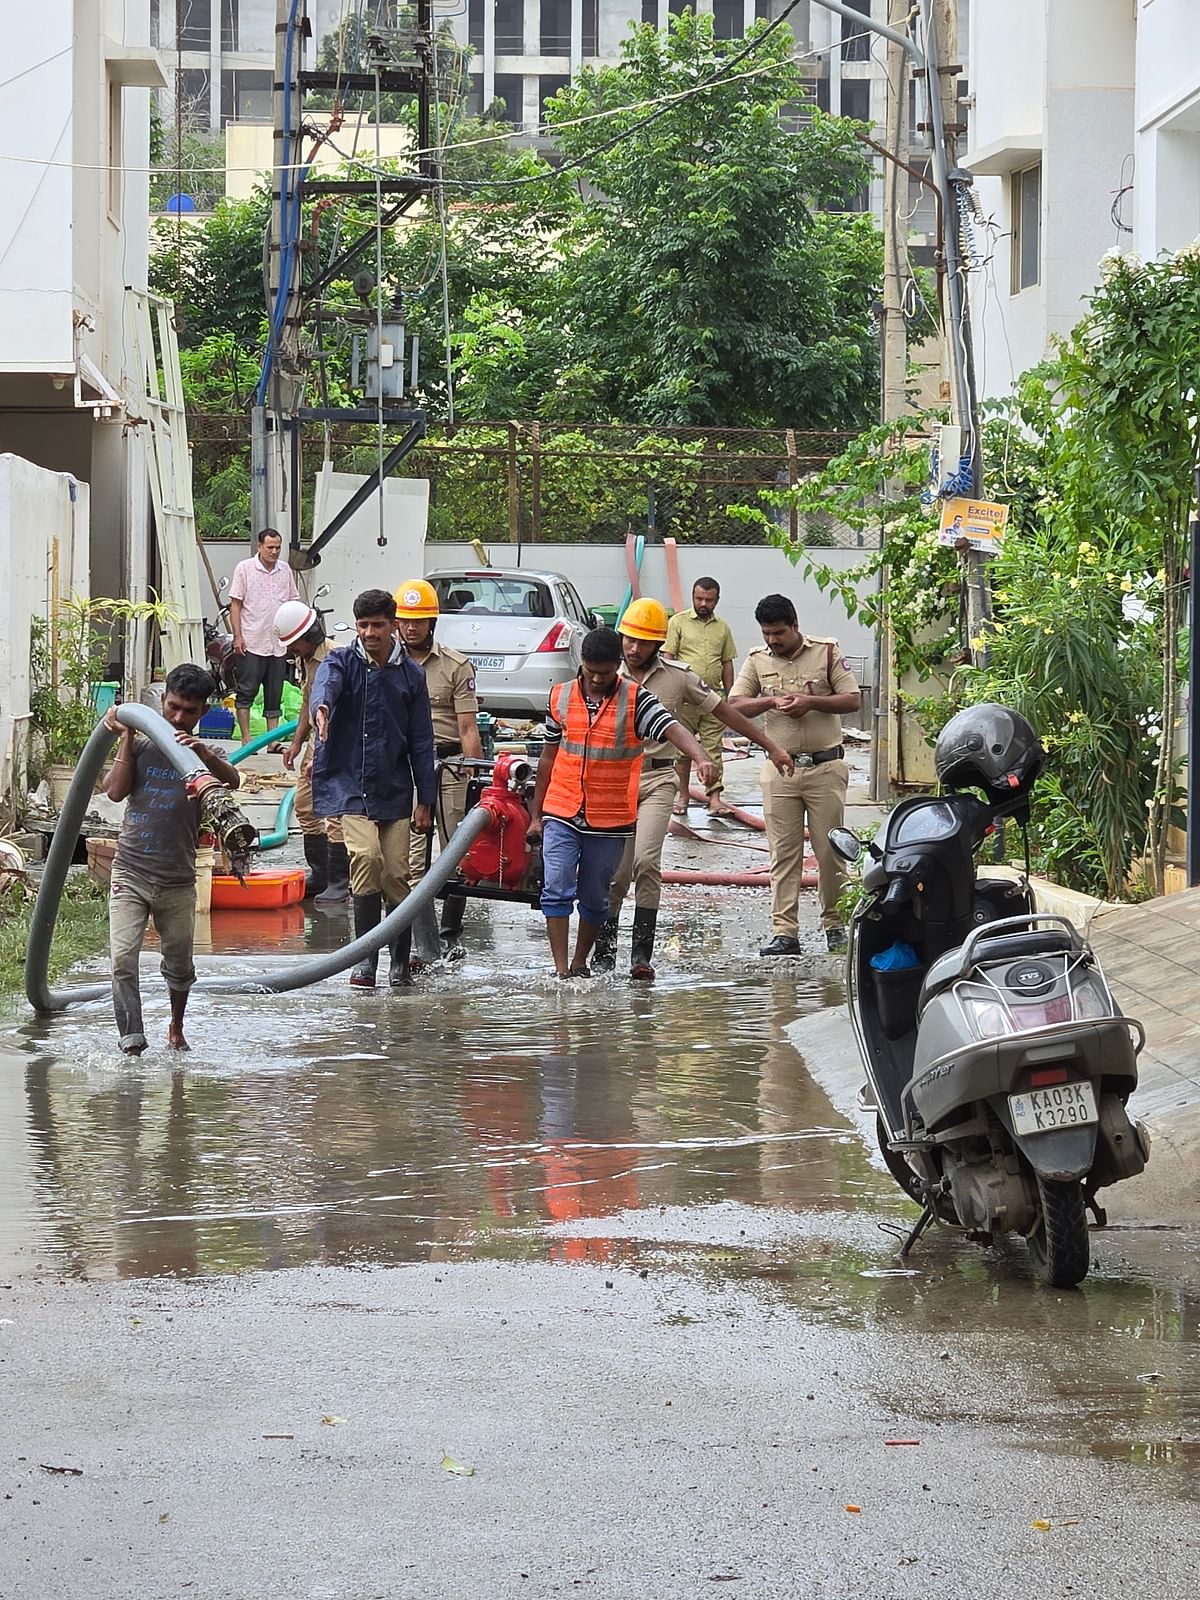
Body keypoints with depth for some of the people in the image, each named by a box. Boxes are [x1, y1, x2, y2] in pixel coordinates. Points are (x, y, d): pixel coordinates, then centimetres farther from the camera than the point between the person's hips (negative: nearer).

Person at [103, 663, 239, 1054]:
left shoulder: (203, 755, 1)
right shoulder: (142, 745, 6)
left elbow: (232, 780, -21)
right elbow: (116, 790, -6)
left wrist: (204, 754, -41)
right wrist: (126, 738, -8)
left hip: (177, 881, 1)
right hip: (130, 874, 0)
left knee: (179, 964, 15)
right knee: (123, 959, -17)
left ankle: (176, 1028, 41)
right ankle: (131, 1045, -18)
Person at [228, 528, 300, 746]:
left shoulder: (285, 570, 10)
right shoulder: (244, 569, -3)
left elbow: (293, 603, 18)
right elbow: (235, 604, -4)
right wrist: (238, 636, -10)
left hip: (277, 644, 5)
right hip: (251, 643, -5)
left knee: (274, 696, 7)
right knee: (246, 691, -4)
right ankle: (246, 739, -1)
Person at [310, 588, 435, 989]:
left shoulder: (410, 674, 6)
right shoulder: (342, 662, -1)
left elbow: (421, 741, 9)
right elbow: (326, 681, -27)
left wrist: (425, 801, 6)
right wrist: (322, 706, -52)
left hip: (393, 790, 3)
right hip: (347, 786, -2)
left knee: (396, 874, 1)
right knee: (366, 857, -22)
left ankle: (400, 963, 17)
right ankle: (366, 959, -15)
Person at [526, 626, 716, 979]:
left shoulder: (635, 699, -4)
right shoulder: (560, 696, 5)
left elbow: (673, 729, -17)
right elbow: (549, 756, 13)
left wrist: (700, 757, -39)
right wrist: (535, 814, 15)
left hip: (610, 820, -1)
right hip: (561, 816, 1)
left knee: (595, 898, 9)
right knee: (556, 890, -9)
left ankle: (580, 963, 24)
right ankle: (561, 970, -8)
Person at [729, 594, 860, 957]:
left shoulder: (827, 652, 1)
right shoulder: (757, 661, 8)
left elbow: (852, 700, -1)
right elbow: (734, 706, 4)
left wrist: (811, 702, -16)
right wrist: (770, 701, -13)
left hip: (825, 766, -2)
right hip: (780, 767, 2)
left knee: (830, 849, 1)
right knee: (783, 852, -2)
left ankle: (834, 924, 13)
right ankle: (784, 932, -4)